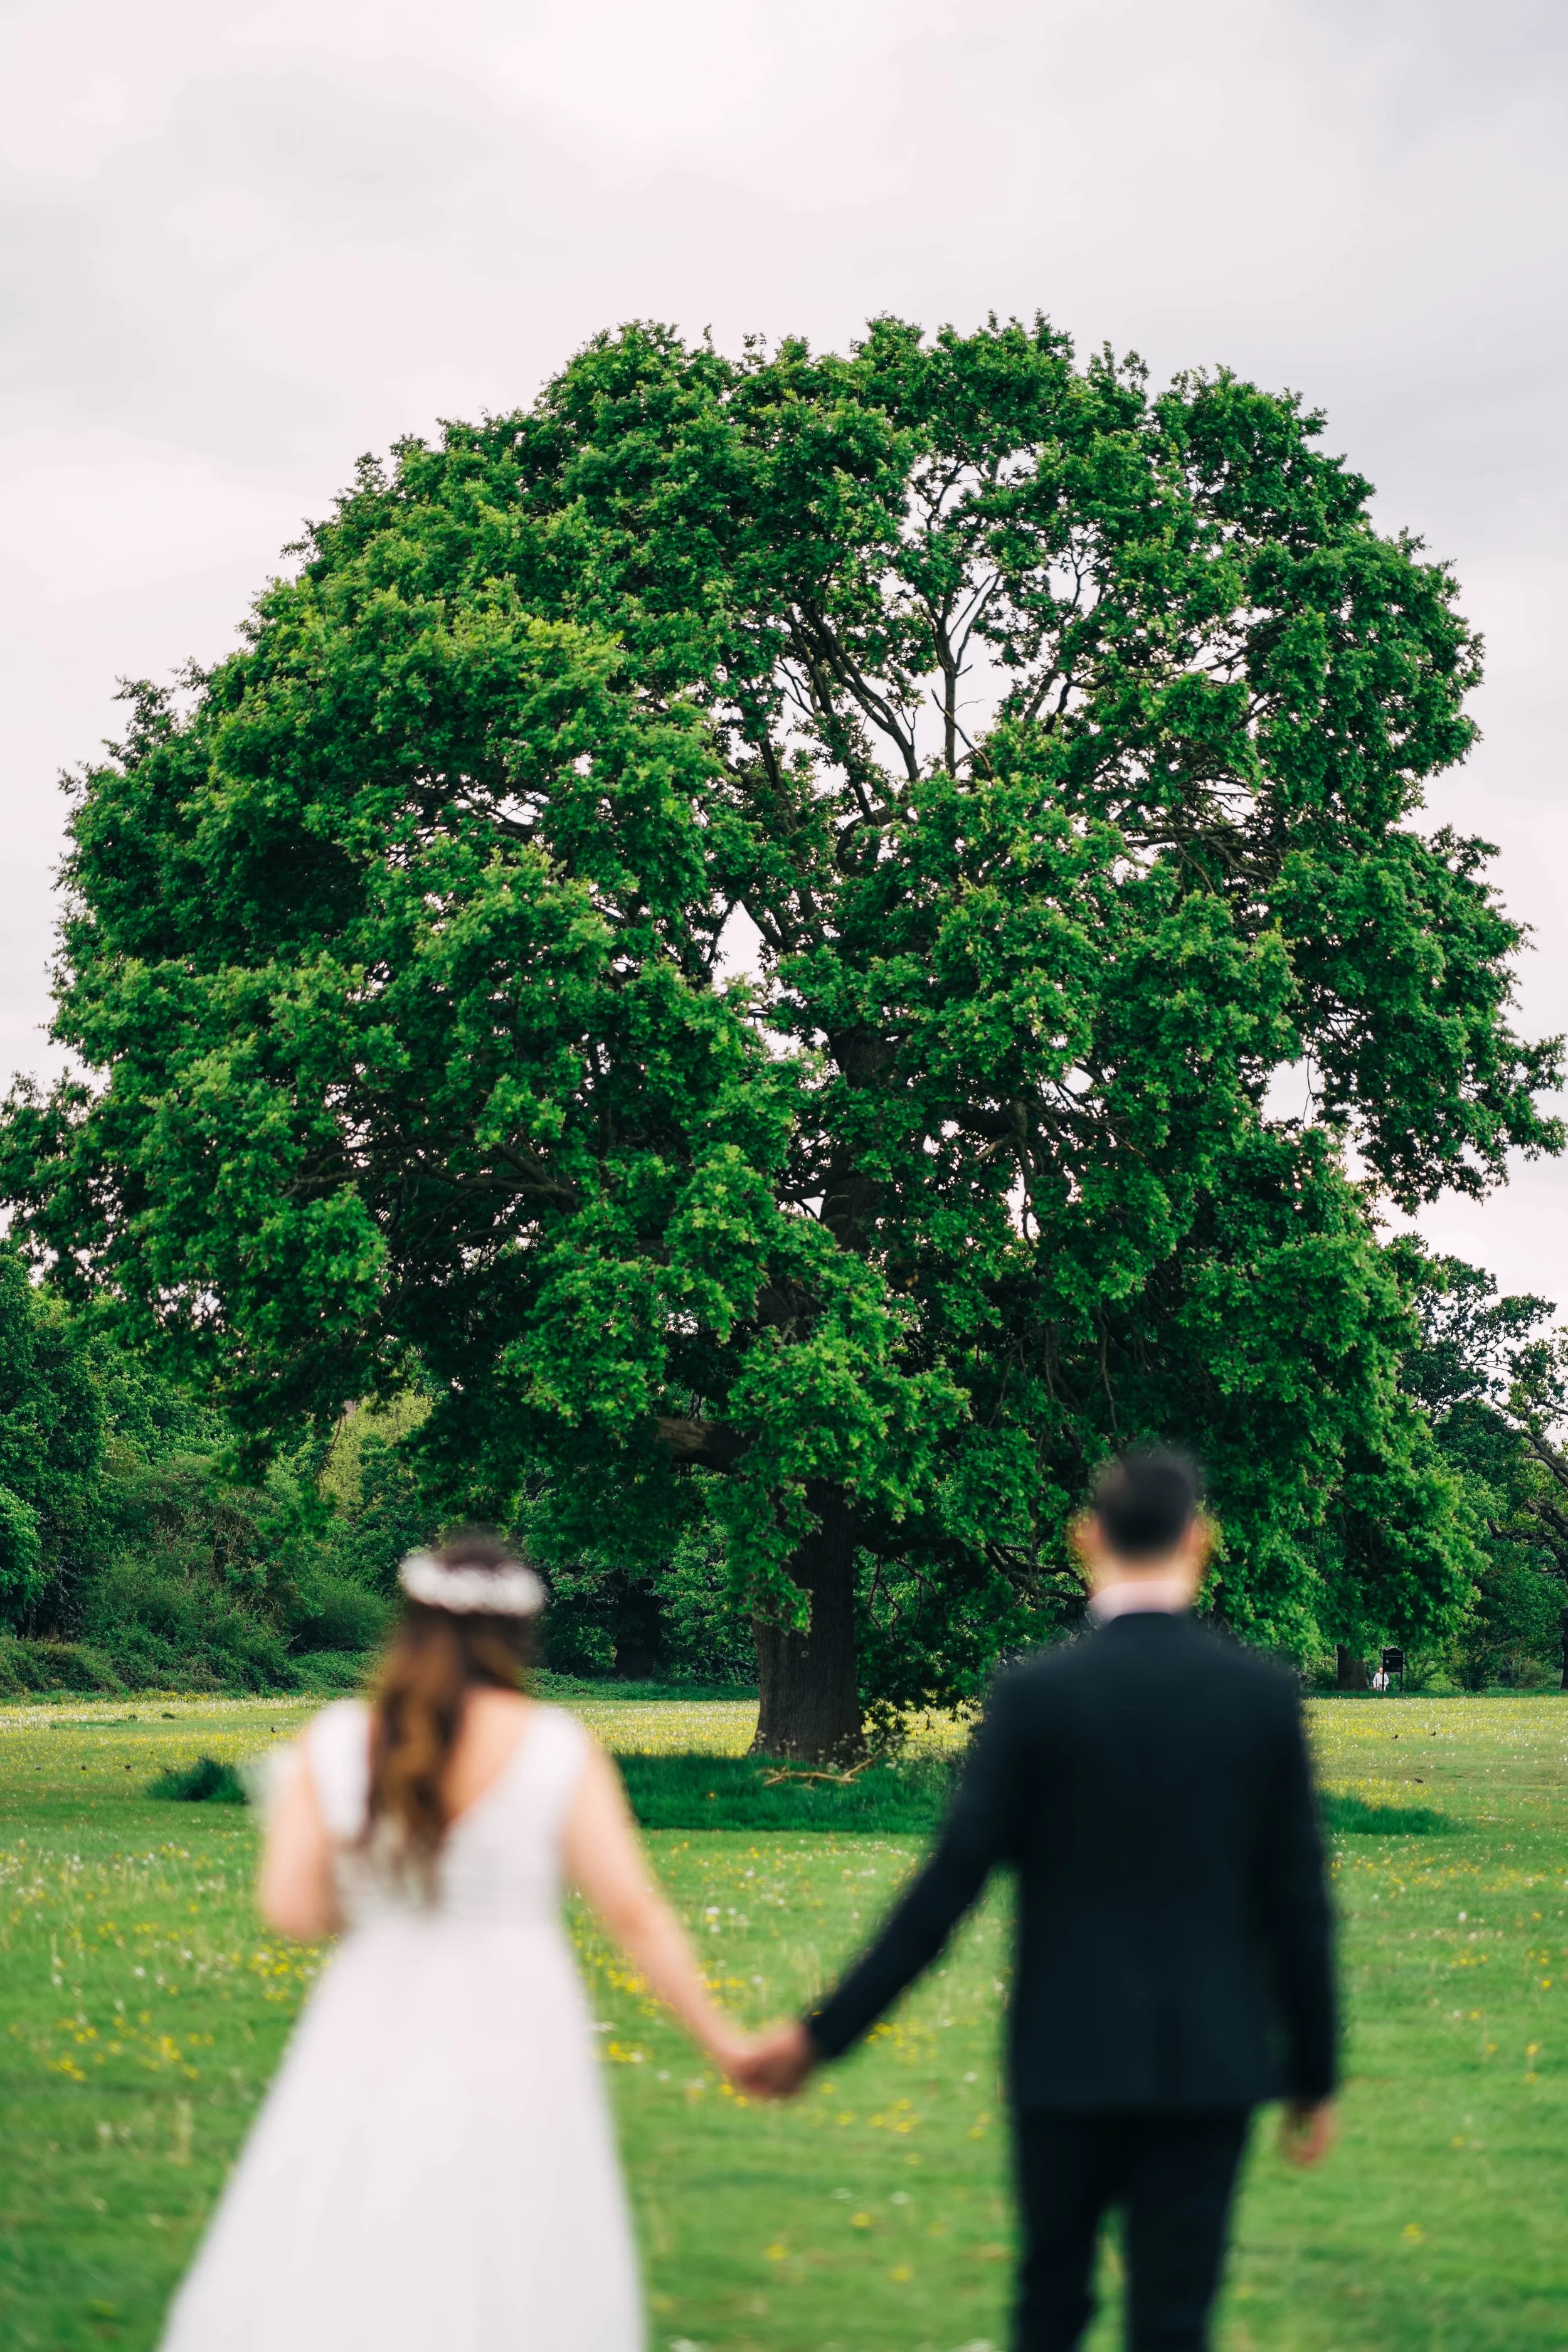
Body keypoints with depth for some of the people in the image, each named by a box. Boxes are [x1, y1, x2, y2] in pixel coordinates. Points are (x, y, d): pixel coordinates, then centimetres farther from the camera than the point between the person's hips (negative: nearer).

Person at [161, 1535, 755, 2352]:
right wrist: (721, 2039, 2)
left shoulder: (335, 1744, -1)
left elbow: (289, 1908, -5)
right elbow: (635, 1915, -7)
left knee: (323, 2276, 10)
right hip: (511, 2039, -2)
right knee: (507, 2283, 7)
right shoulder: (558, 1749, -6)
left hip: (369, 2042, 2)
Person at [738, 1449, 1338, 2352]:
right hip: (1213, 2065, 1)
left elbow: (950, 1884, -11)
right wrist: (1315, 2075, 9)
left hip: (1069, 2061, -1)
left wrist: (826, 2033, -5)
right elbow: (1297, 1902, -1)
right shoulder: (1264, 1693, -3)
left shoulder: (1036, 1694, -9)